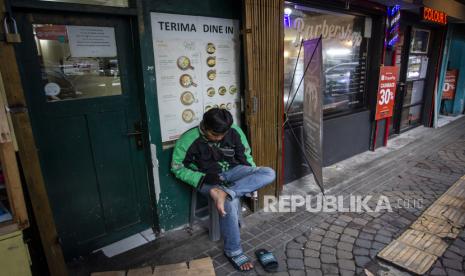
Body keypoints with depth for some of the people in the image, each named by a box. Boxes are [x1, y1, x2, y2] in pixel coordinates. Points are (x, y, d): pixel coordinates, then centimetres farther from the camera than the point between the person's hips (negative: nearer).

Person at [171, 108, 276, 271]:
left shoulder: (235, 132, -10)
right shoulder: (188, 140, -18)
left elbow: (246, 156, 5)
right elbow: (177, 168, -9)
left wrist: (254, 179, -6)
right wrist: (204, 178, -21)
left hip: (232, 171, 4)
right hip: (207, 178, -3)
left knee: (269, 173, -20)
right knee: (230, 203, -33)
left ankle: (224, 192, -32)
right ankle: (233, 251, -10)